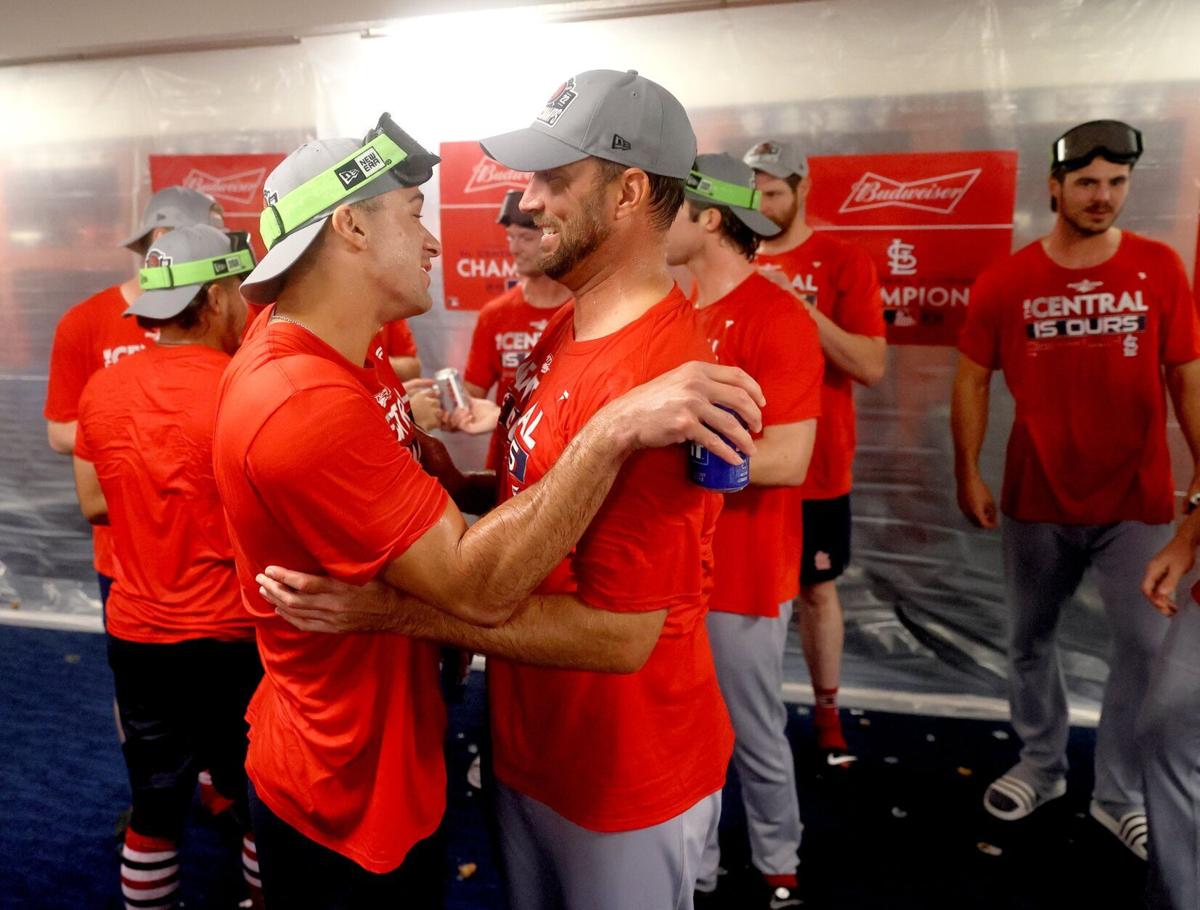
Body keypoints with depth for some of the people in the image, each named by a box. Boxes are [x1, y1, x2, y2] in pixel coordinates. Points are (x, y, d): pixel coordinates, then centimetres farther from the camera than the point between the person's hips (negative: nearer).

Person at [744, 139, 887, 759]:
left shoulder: (844, 263, -5)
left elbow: (871, 367, -15)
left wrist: (799, 304, -21)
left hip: (815, 466, -2)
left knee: (817, 589, 11)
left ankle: (827, 712, 27)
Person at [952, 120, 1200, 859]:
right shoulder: (1005, 282, -4)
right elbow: (973, 381, 2)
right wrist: (968, 474, -2)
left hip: (1137, 500, 0)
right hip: (1036, 499, 1)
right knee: (1030, 638, 13)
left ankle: (1121, 795, 21)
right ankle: (1042, 765, 34)